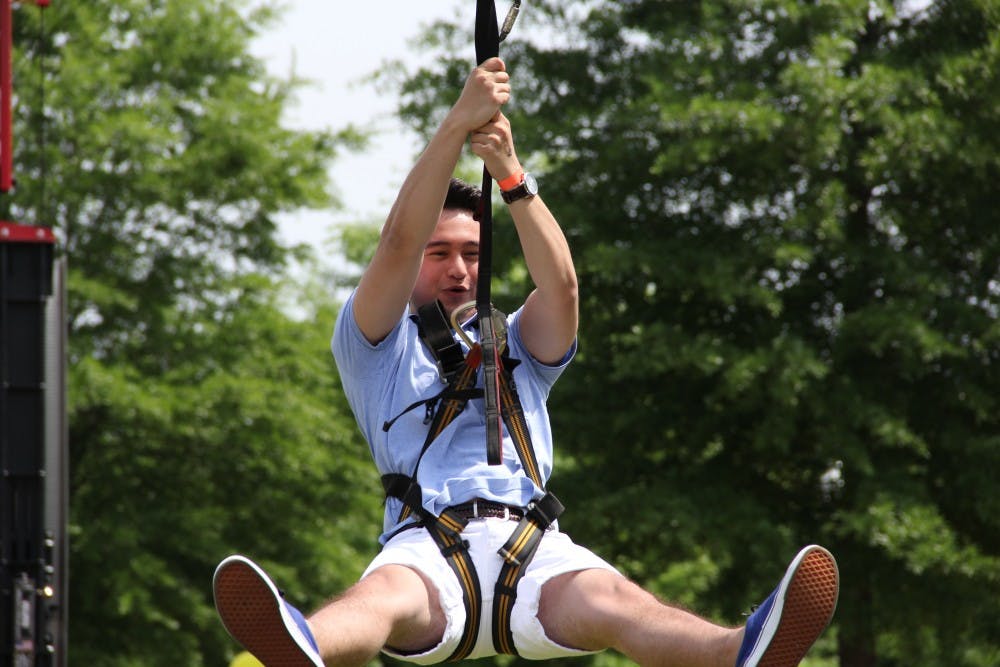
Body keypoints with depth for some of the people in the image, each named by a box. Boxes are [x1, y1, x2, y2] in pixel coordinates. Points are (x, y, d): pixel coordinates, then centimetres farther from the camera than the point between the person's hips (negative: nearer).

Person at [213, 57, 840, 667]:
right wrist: (458, 124, -4)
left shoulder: (517, 346, 33)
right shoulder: (377, 344, 25)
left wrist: (511, 174, -4)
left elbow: (560, 282, 11)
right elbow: (399, 242, 7)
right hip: (428, 546, -1)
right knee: (382, 598, -38)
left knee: (613, 602, -32)